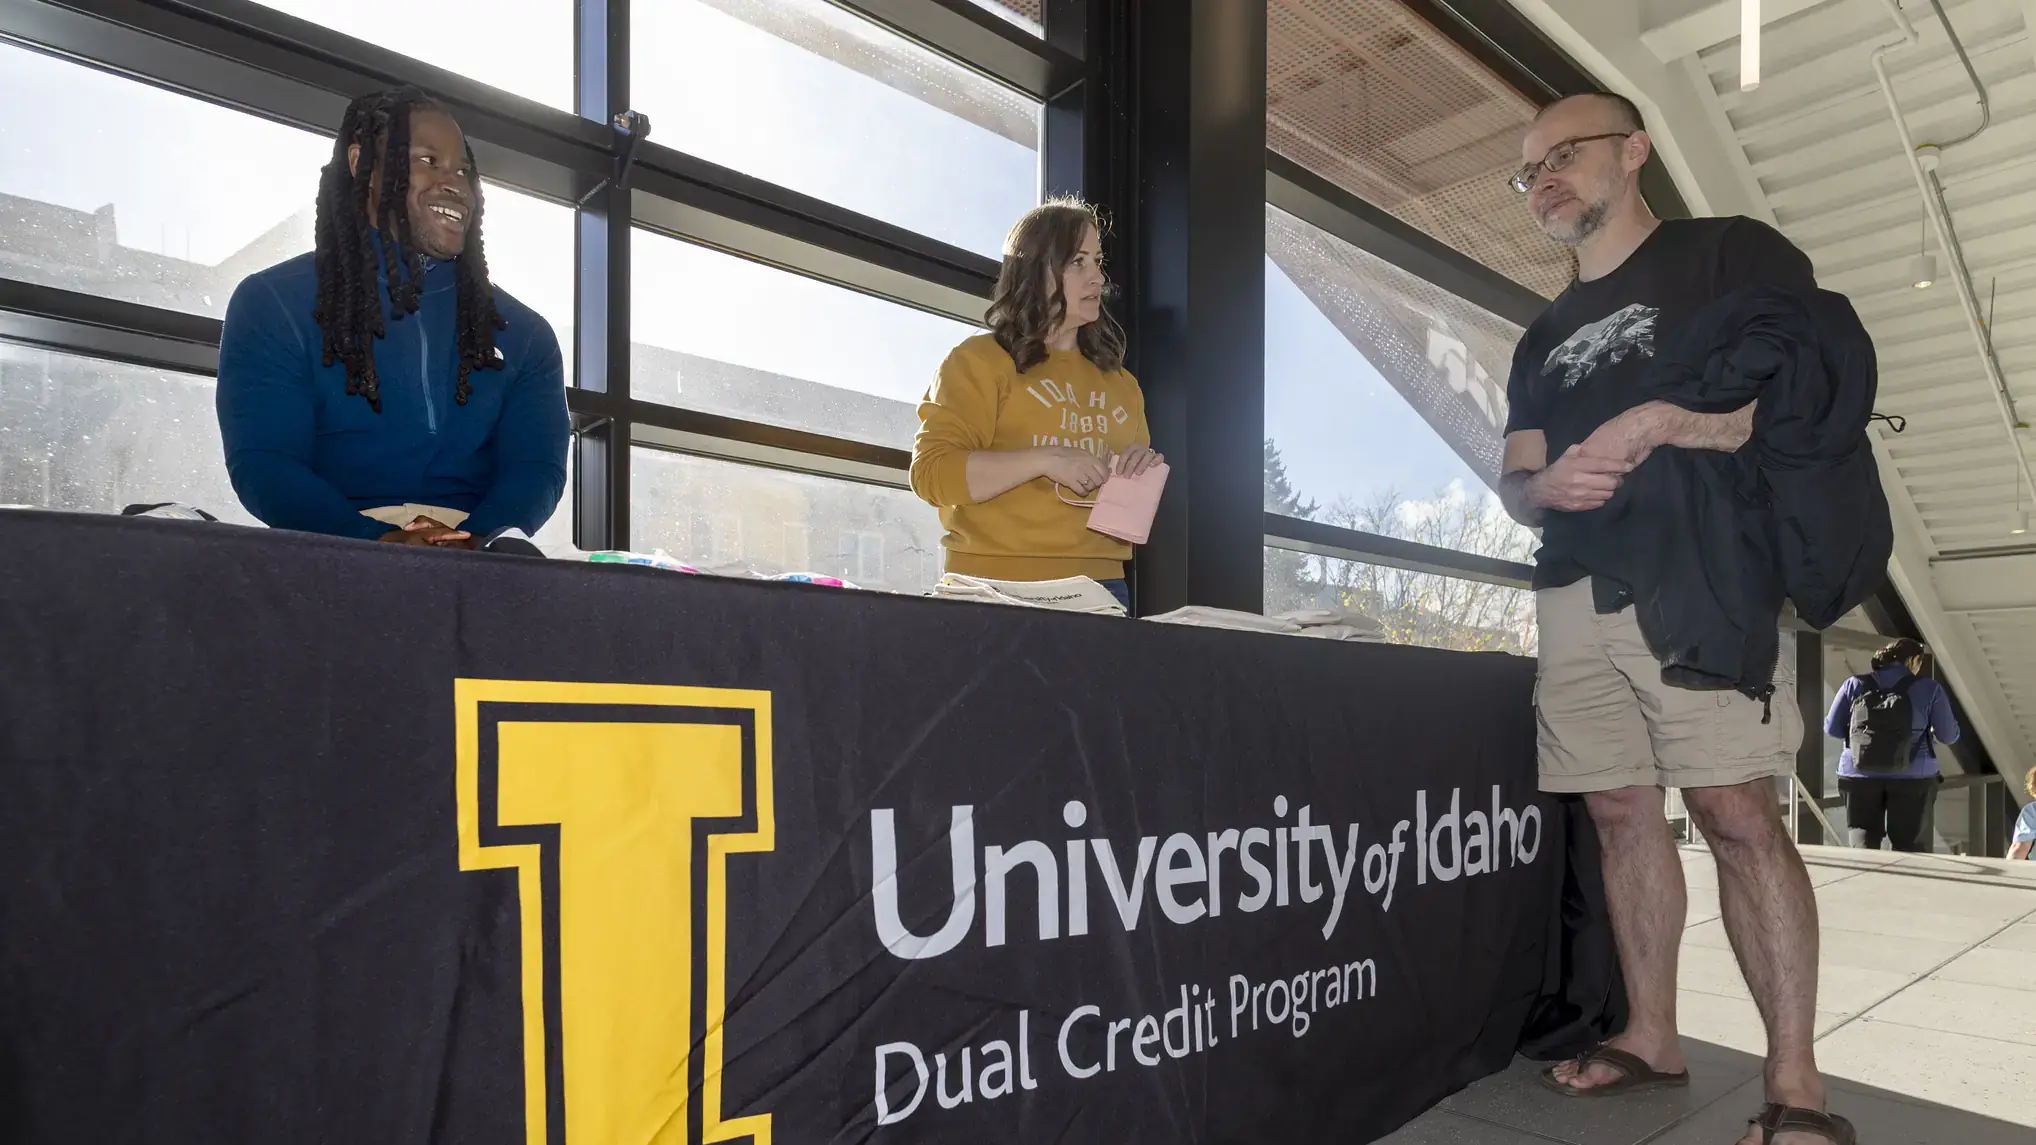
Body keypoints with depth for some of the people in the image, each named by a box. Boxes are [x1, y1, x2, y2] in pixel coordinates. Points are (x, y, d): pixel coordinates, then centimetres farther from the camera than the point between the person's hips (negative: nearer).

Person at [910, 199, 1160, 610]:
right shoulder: (979, 360, -2)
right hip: (998, 589, -5)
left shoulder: (1119, 381, 15)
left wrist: (1145, 471, 0)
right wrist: (1046, 460, -19)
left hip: (1100, 590, 5)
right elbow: (932, 472, -12)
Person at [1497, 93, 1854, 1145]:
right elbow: (1513, 481, 19)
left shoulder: (1732, 254, 7)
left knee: (1736, 815, -10)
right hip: (1573, 596, 6)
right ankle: (1650, 1038, 17)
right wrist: (1545, 484, -6)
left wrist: (1654, 423, -16)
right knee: (1621, 813, 6)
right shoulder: (1544, 337, 23)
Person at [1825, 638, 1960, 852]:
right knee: (1910, 846, 9)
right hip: (1913, 776, -1)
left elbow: (1832, 728, 6)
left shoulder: (1855, 684, 5)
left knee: (1863, 844, 4)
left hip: (1860, 774, 1)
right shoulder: (1929, 688, 2)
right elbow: (1948, 735, 4)